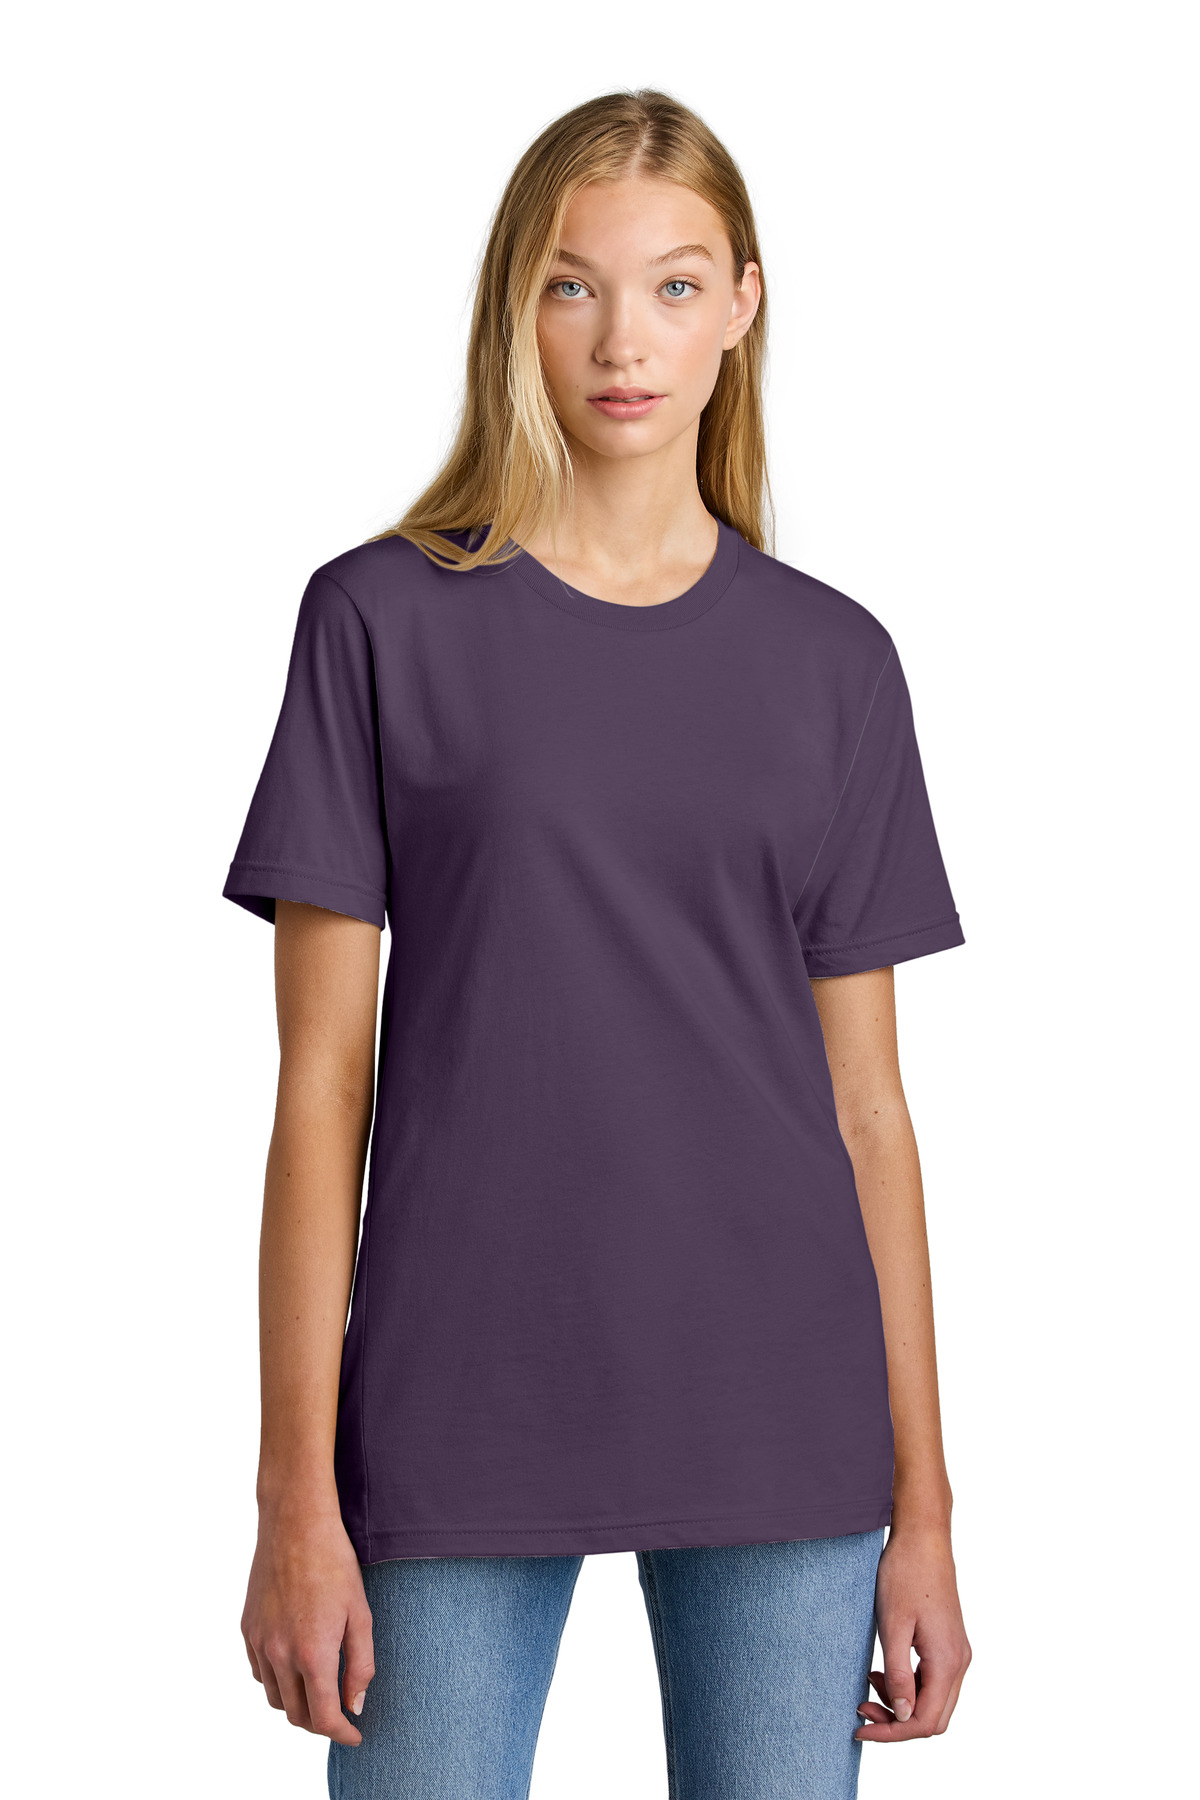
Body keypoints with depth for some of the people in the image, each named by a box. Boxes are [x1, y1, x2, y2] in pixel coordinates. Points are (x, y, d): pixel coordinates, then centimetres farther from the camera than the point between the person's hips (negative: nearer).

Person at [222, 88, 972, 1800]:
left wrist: (922, 1506, 6)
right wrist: (298, 1495, -5)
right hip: (460, 1434, -2)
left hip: (779, 1432, 2)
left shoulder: (832, 661, 5)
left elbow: (867, 1103, 7)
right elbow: (323, 1084, -2)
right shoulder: (385, 618, -1)